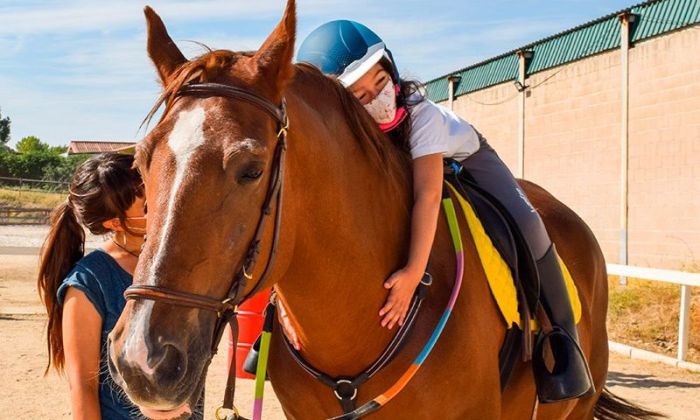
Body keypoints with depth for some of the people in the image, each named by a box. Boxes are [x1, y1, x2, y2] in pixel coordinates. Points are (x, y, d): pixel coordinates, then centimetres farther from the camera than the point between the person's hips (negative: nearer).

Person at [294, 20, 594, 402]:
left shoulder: (421, 115, -40)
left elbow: (428, 195, -51)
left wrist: (413, 272, -63)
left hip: (462, 158, -4)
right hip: (393, 177, 5)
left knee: (523, 223, -26)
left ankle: (562, 336, -13)